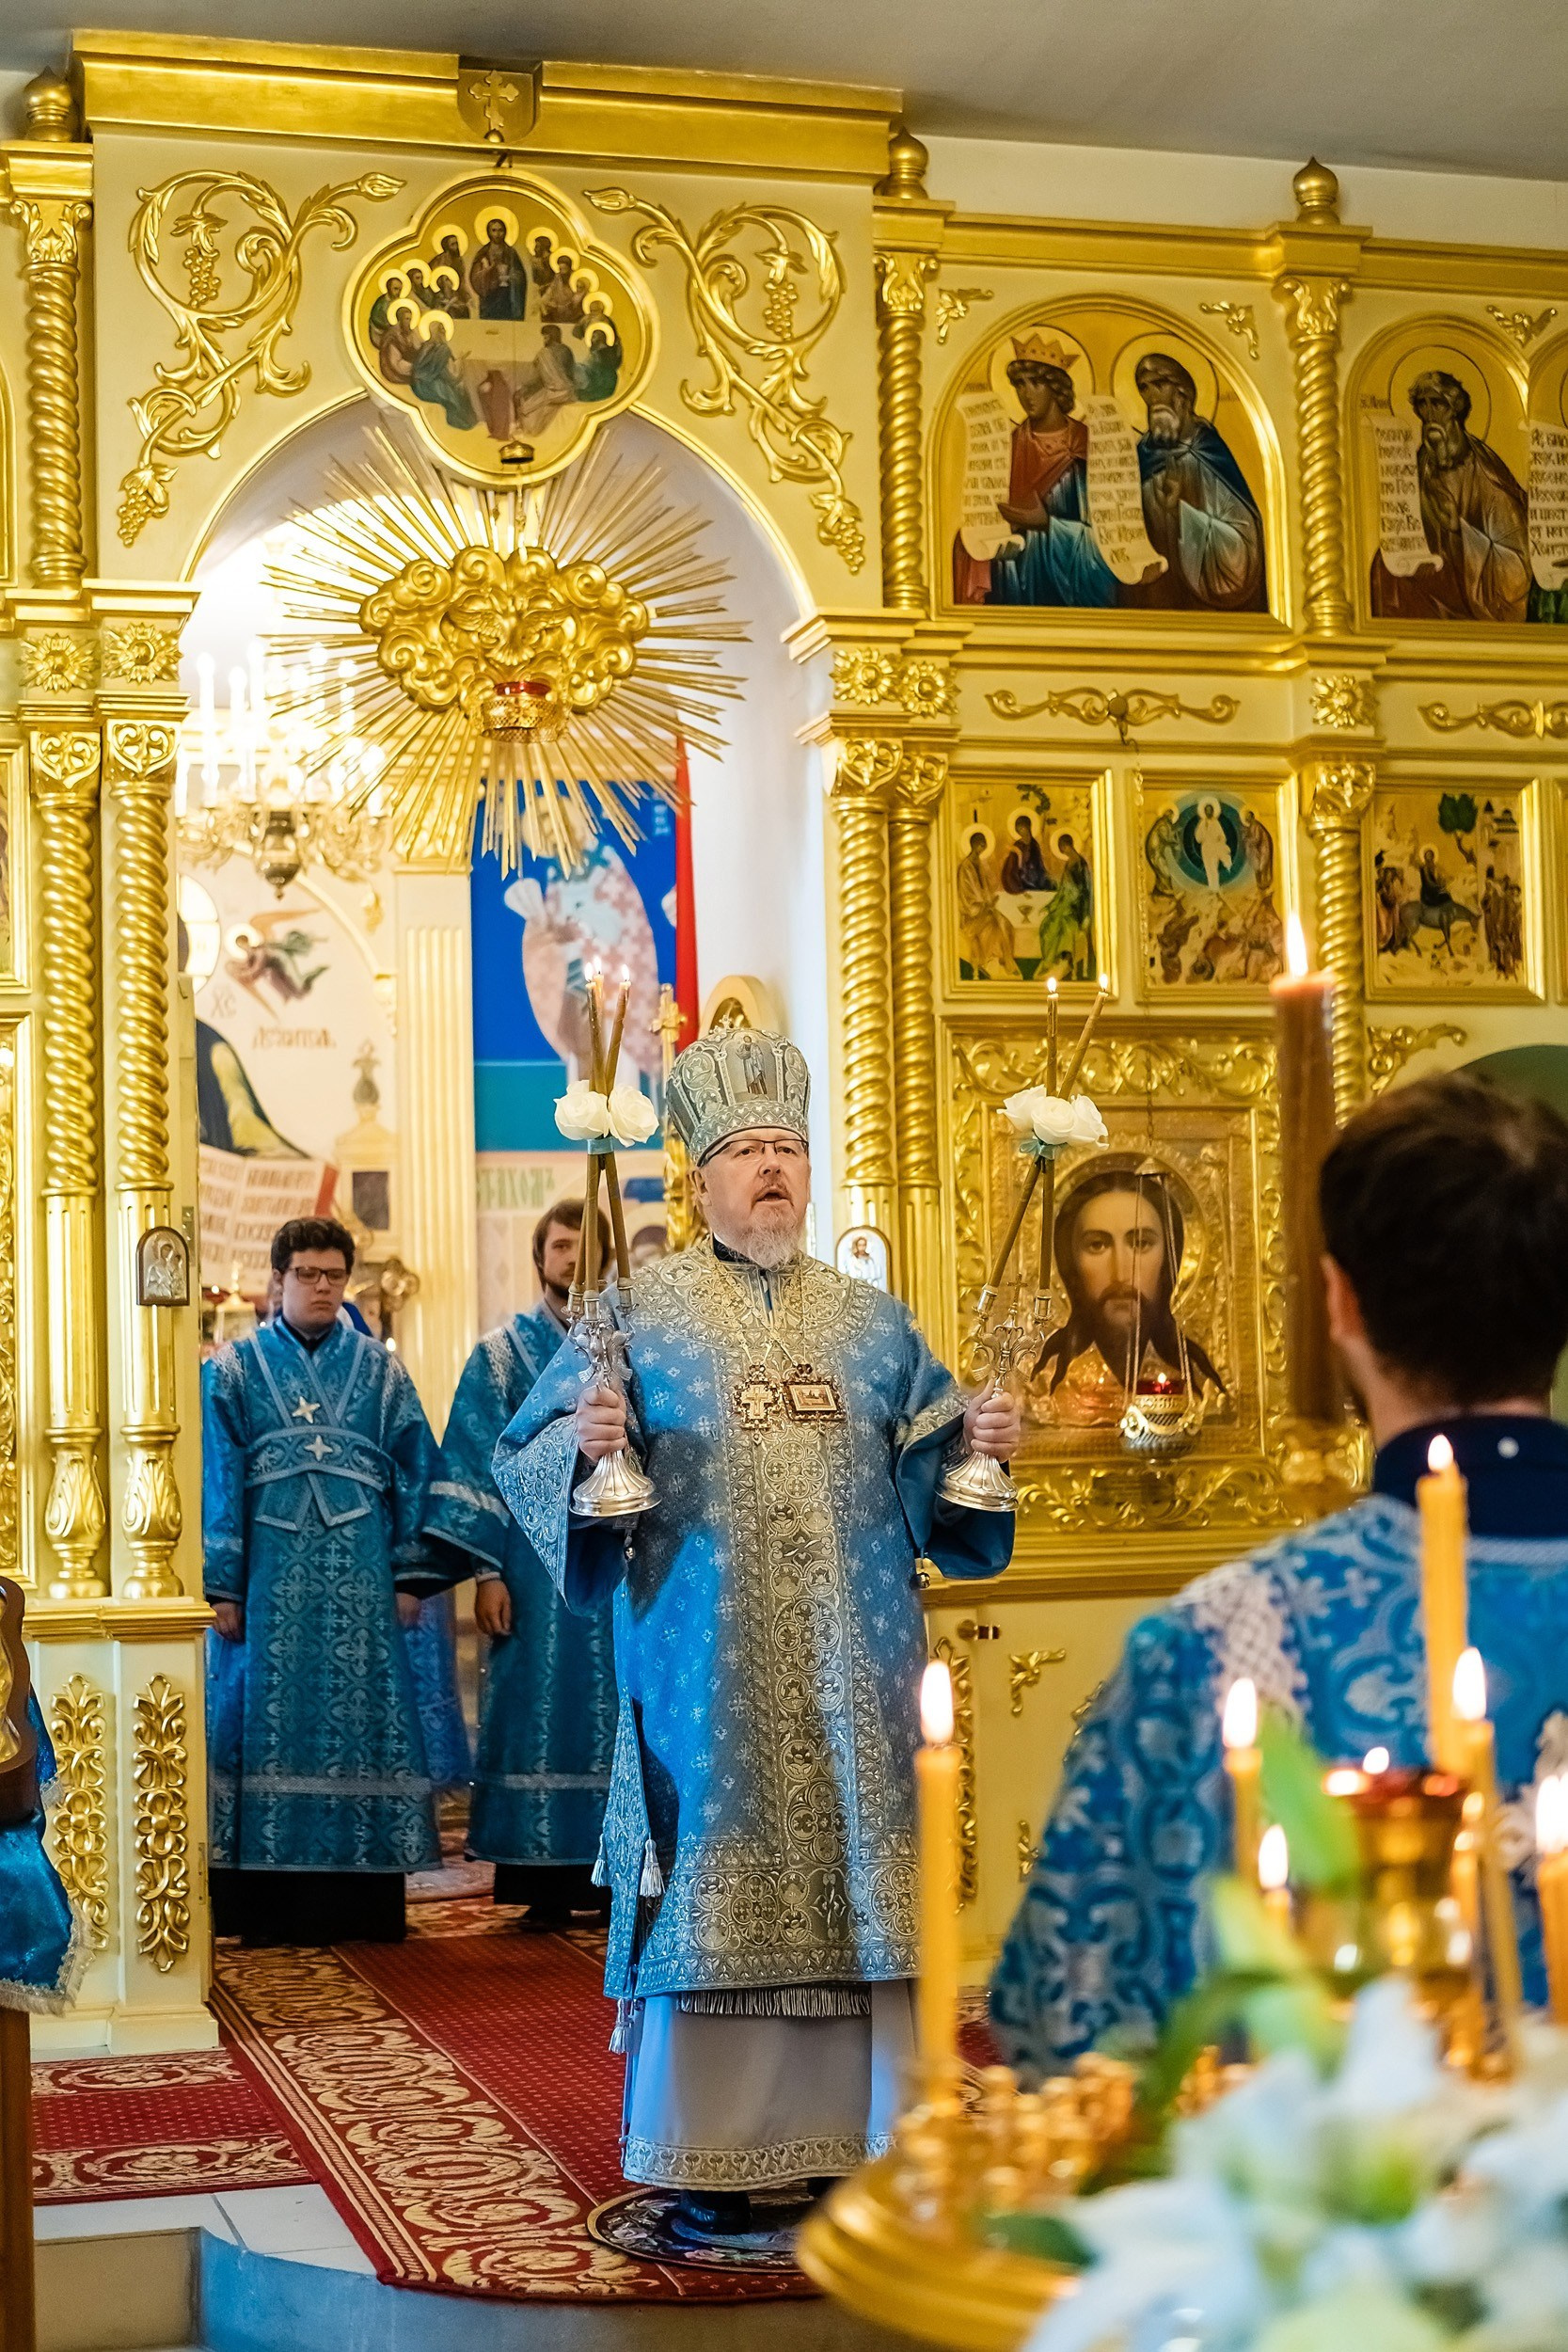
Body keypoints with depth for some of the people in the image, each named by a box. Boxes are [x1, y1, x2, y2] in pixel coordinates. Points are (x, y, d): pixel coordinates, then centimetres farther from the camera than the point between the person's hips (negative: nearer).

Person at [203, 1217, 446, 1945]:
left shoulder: (382, 1370, 10)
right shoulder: (235, 1370, 7)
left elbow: (413, 1472, 8)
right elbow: (217, 1481, 2)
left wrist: (410, 1575, 0)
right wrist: (221, 1585, -6)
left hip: (359, 1580, 1)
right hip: (271, 1577, -1)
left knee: (360, 1720, 1)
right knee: (269, 1721, -1)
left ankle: (360, 1902, 6)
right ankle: (266, 1905, 4)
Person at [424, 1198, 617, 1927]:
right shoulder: (502, 1354, 5)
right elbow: (475, 1467, 1)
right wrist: (485, 1571, -8)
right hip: (539, 1570, -2)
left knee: (617, 1712, 2)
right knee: (540, 1711, -2)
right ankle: (546, 1883, 4)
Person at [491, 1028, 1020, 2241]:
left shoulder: (872, 1319, 14)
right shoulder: (641, 1311, 4)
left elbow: (929, 1475, 14)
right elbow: (532, 1450, -1)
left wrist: (978, 1439, -6)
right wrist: (586, 1446, -22)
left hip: (853, 1676, 3)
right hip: (709, 1674, -3)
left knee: (855, 1879, 4)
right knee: (715, 1885, -1)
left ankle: (861, 2133, 14)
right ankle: (705, 2159, 8)